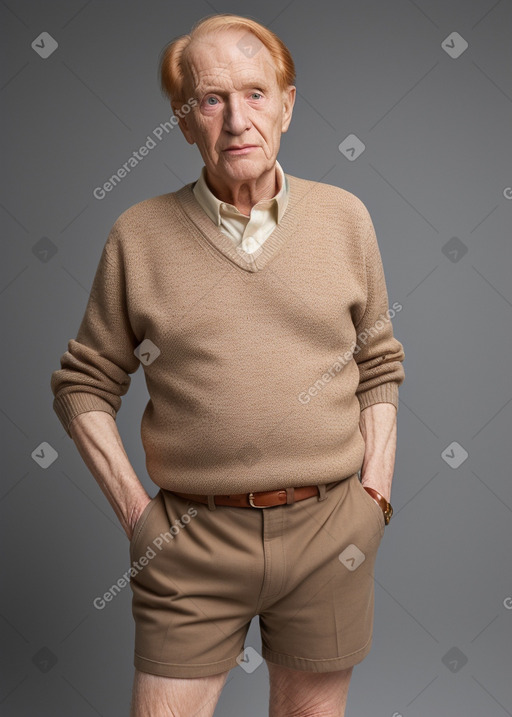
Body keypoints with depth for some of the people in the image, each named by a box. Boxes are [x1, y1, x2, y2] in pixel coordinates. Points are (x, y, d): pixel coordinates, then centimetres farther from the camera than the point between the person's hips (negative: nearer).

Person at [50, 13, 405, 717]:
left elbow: (380, 367, 9)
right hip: (191, 538, -1)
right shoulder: (137, 235, -2)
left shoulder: (345, 217, 3)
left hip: (328, 529, 2)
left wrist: (375, 498, 2)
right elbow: (83, 386, 4)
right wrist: (134, 510, -3)